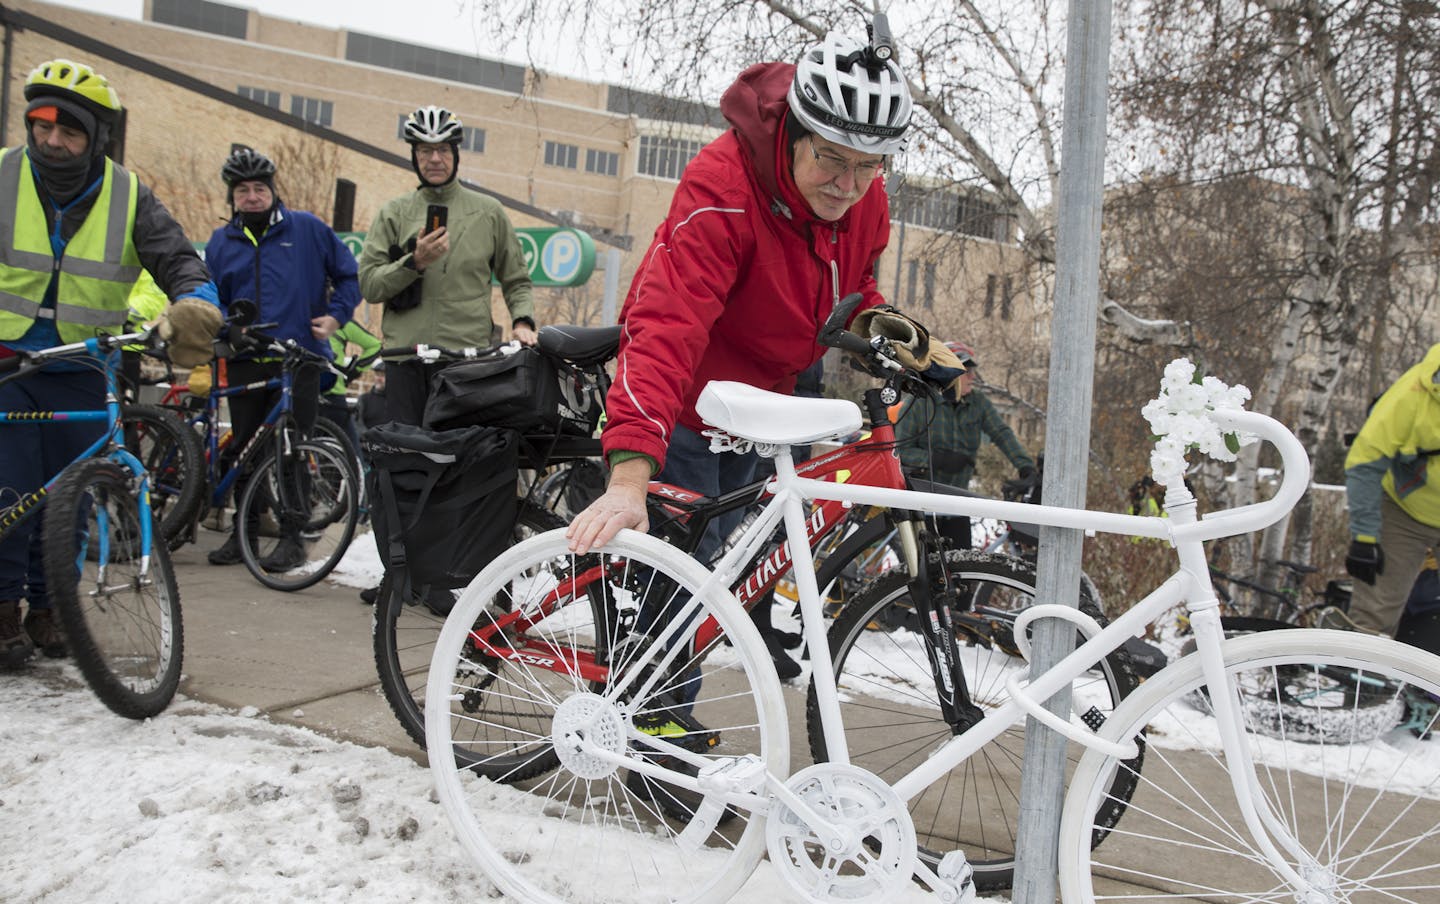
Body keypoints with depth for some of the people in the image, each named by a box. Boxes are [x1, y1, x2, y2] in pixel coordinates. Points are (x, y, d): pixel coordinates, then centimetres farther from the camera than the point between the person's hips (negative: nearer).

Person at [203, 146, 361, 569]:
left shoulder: (307, 228, 4)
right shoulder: (221, 241, 14)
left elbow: (350, 276, 10)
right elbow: (212, 300, 19)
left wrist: (335, 315, -2)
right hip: (244, 362, 4)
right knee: (243, 448, 9)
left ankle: (292, 537, 5)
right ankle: (243, 531, 20)